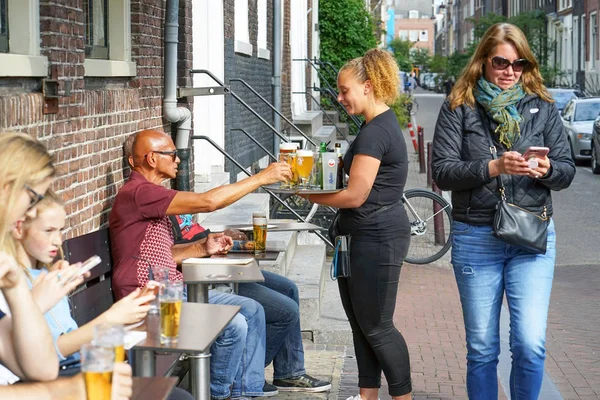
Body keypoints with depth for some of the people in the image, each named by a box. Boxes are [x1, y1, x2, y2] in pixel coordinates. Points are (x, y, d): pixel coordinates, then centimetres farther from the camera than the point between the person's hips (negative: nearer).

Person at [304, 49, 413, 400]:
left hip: (378, 237, -11)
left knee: (376, 326, -2)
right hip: (366, 236, 11)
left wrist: (309, 195, -9)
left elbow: (355, 196, -21)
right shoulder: (383, 124, 14)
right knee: (360, 322, 15)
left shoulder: (375, 132, -19)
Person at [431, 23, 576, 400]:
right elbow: (442, 171, -7)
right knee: (482, 349, 8)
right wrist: (494, 167, -21)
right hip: (476, 238, 0)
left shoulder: (543, 107, 6)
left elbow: (567, 170, 5)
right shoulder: (459, 108, 1)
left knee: (531, 344, -9)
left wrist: (547, 169, -17)